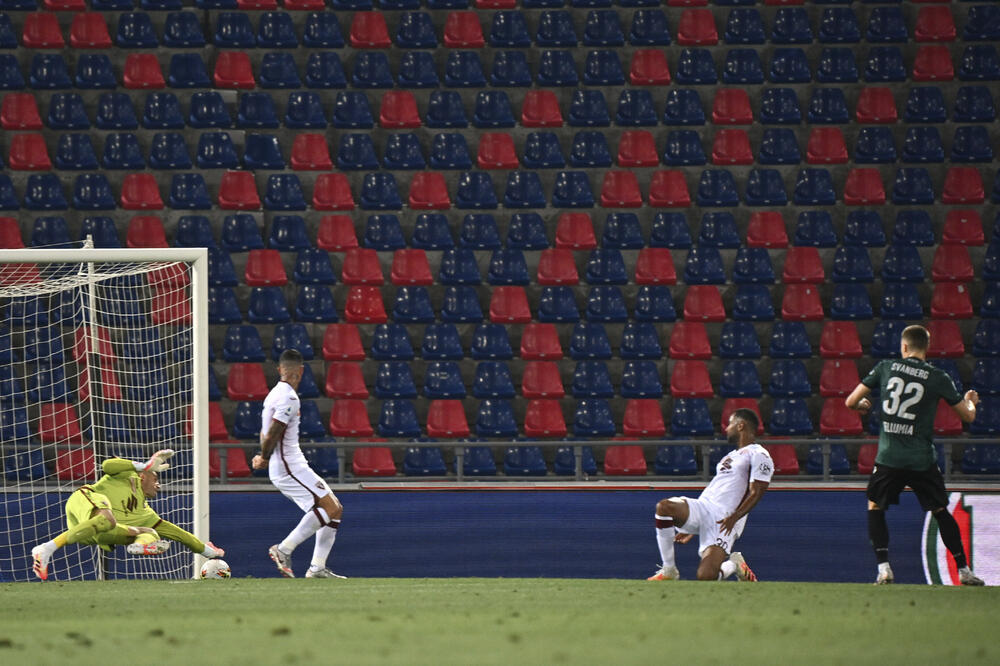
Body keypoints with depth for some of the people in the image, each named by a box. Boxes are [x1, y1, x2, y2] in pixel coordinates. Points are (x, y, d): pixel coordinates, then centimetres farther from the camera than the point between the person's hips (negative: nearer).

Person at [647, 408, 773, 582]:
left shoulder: (758, 455, 0)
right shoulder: (731, 456, 28)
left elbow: (756, 493, -10)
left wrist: (734, 517, -22)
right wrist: (690, 529, 28)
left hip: (724, 521, -8)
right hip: (703, 507, 8)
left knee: (706, 577, -23)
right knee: (663, 507, -24)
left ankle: (735, 565, 13)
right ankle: (668, 571, -14)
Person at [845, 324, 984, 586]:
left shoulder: (885, 368, 1)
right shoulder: (938, 378, -1)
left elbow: (851, 401, 5)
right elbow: (968, 416, 8)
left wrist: (861, 405, 29)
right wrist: (970, 401, 32)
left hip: (888, 457, 0)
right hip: (922, 460, 0)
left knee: (875, 508, 18)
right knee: (941, 512, 14)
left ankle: (883, 568, 5)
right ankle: (964, 570, 14)